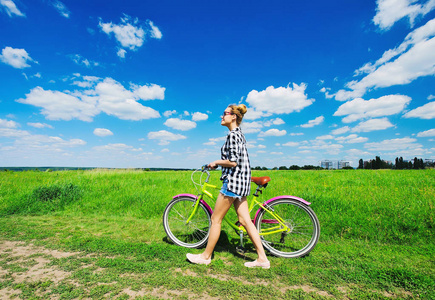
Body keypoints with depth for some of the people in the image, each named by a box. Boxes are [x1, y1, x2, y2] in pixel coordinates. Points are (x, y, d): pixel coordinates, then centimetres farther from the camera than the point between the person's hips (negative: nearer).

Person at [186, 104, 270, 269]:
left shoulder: (232, 134, -13)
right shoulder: (239, 134, 16)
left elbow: (233, 162, -21)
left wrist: (216, 162, -7)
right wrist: (219, 162, 18)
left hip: (233, 181, -10)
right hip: (241, 182, 10)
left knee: (216, 219, 4)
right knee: (245, 220, 11)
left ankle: (206, 256, 20)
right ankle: (262, 258, 17)